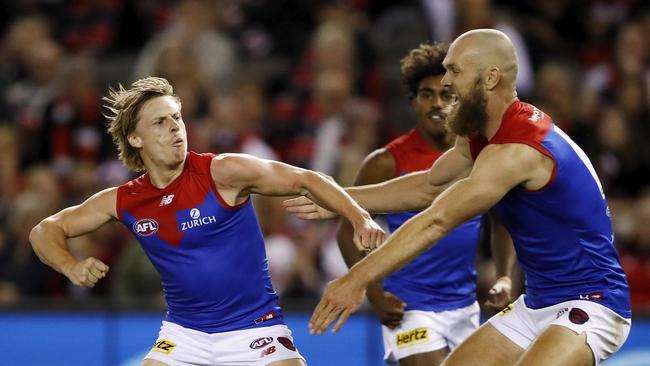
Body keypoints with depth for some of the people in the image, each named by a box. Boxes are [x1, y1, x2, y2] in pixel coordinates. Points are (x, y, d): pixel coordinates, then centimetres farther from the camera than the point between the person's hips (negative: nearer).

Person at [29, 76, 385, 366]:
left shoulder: (222, 173, -14)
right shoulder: (124, 202, -3)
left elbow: (306, 180, -11)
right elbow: (46, 230, 6)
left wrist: (361, 220, -25)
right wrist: (72, 268, -16)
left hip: (254, 330, -3)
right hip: (183, 335, 4)